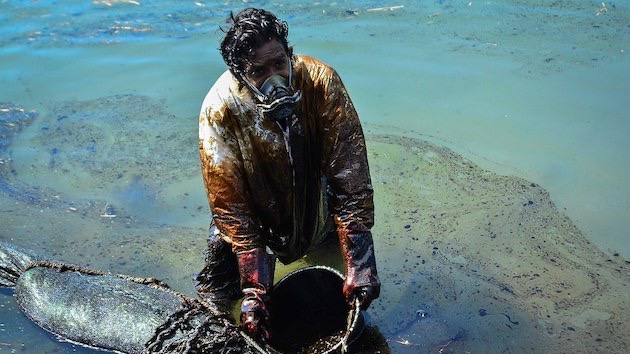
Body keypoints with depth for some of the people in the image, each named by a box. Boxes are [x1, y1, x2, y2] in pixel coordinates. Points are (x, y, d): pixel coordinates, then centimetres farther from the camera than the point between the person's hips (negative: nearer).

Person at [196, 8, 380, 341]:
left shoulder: (319, 79, -27)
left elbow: (348, 167, -27)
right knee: (218, 296, -1)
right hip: (255, 210, -1)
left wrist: (359, 265, -32)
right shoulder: (220, 108, -29)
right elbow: (228, 201, -26)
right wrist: (253, 289, -31)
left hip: (316, 197, 1)